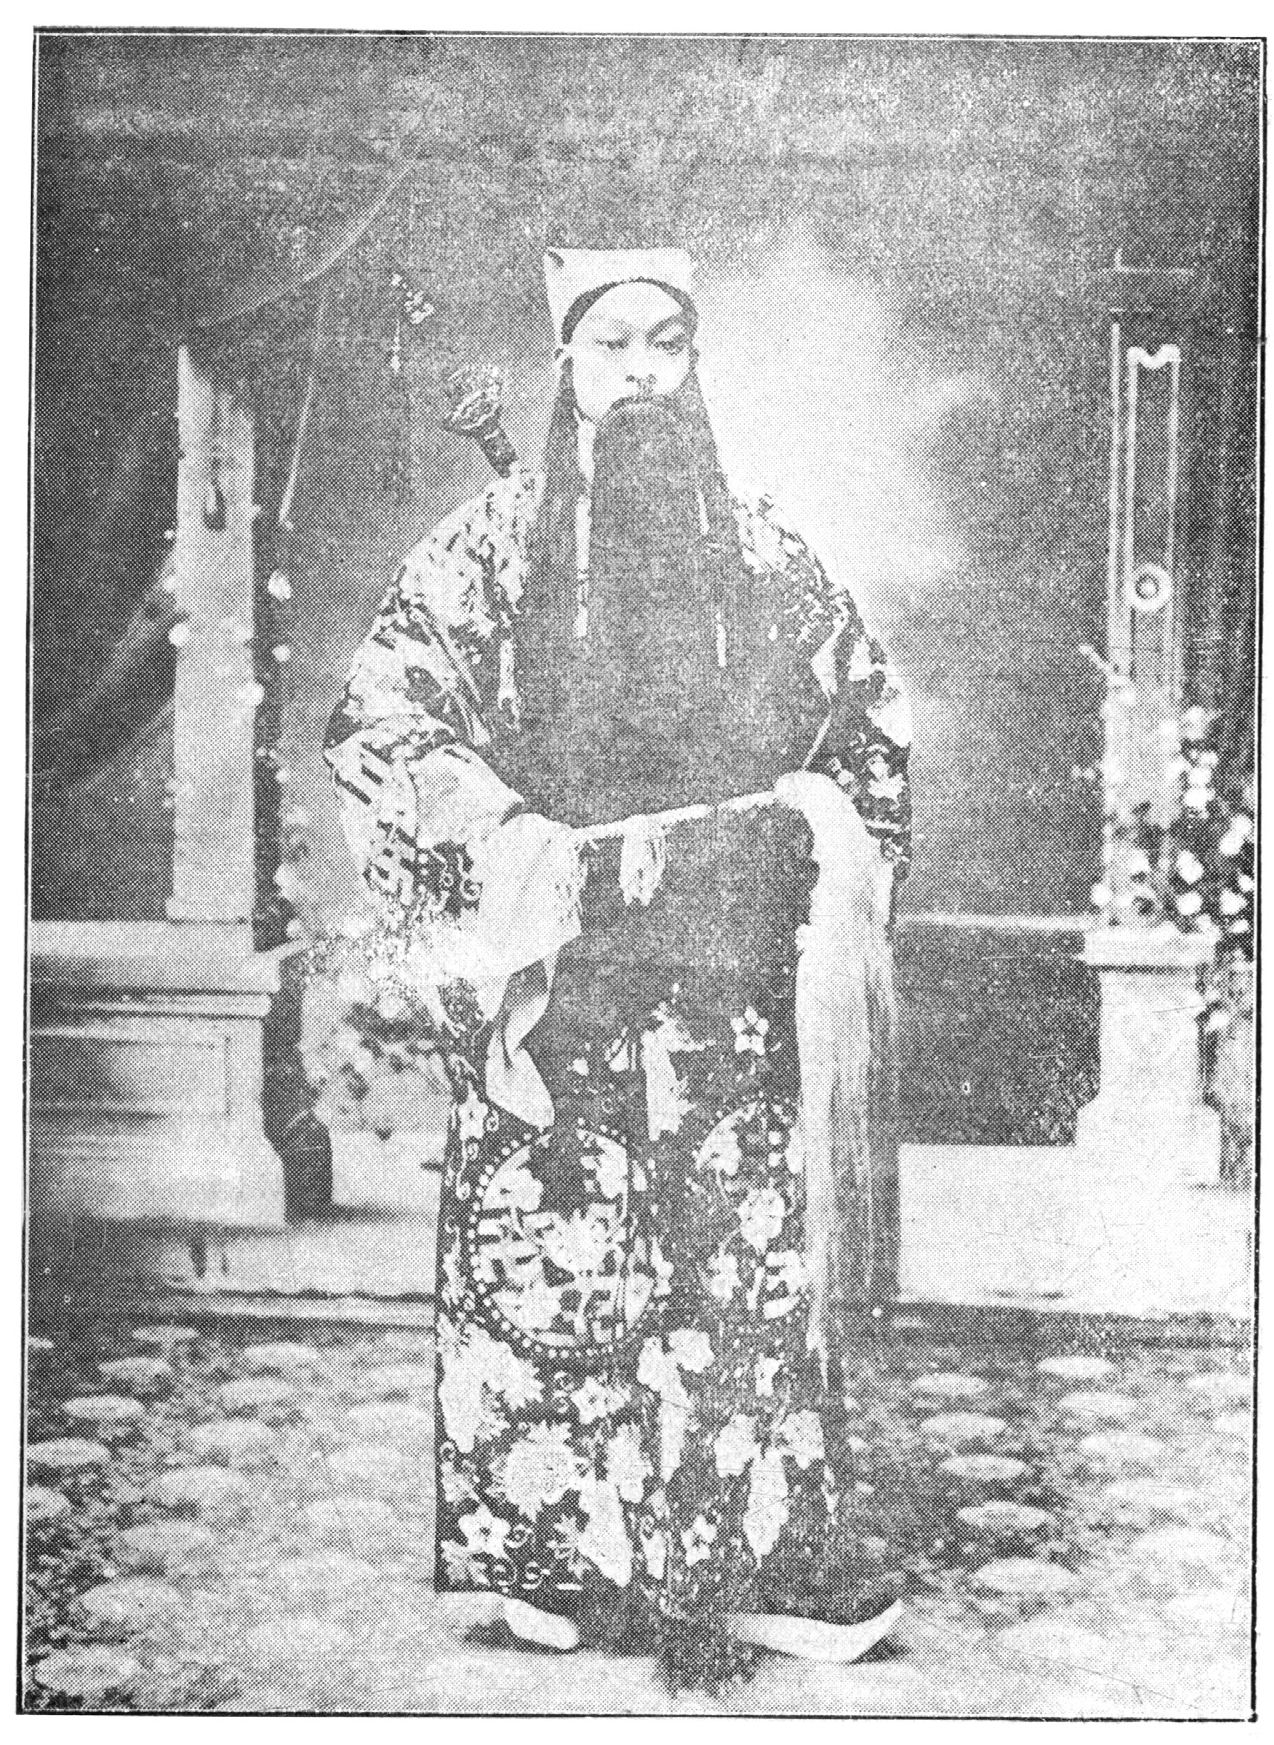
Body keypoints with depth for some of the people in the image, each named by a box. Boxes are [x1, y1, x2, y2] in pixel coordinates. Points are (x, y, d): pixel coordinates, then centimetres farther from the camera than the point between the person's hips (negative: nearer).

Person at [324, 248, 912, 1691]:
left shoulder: (765, 557, 11)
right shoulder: (492, 545, 4)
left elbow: (874, 728, 17)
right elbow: (378, 717, -3)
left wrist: (825, 852, 1)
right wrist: (510, 844, -12)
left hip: (734, 983, 2)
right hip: (560, 977, -2)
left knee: (750, 1260, 1)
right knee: (548, 1265, -2)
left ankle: (754, 1565, 10)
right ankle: (554, 1557, 12)